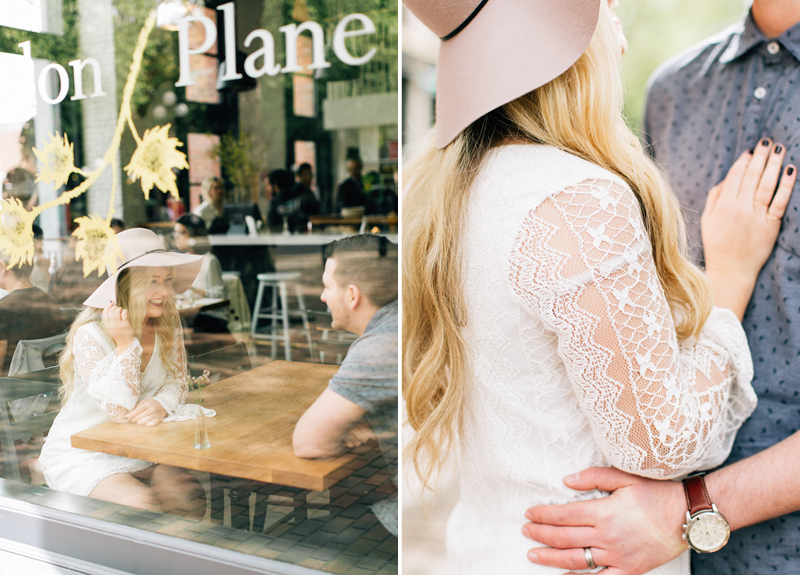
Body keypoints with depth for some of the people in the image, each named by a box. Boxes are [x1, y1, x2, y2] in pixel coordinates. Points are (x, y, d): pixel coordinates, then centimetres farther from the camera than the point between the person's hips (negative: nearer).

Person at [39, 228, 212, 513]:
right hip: (80, 454, -5)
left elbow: (176, 382, 2)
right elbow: (119, 410, -23)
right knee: (141, 503, -28)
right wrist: (125, 344, -31)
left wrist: (160, 404, -22)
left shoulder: (167, 323, -4)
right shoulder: (89, 334, -20)